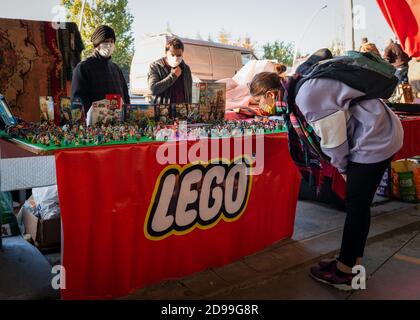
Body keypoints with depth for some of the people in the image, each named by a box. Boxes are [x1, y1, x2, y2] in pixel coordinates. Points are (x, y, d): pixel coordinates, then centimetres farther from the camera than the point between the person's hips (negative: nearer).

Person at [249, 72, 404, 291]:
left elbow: (333, 138, -19)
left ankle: (344, 273, 12)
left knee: (356, 206, -1)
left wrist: (342, 168, -3)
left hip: (375, 139, -9)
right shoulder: (299, 87, 3)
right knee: (358, 205, 14)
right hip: (381, 134, 9)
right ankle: (352, 264, 26)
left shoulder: (308, 96, -26)